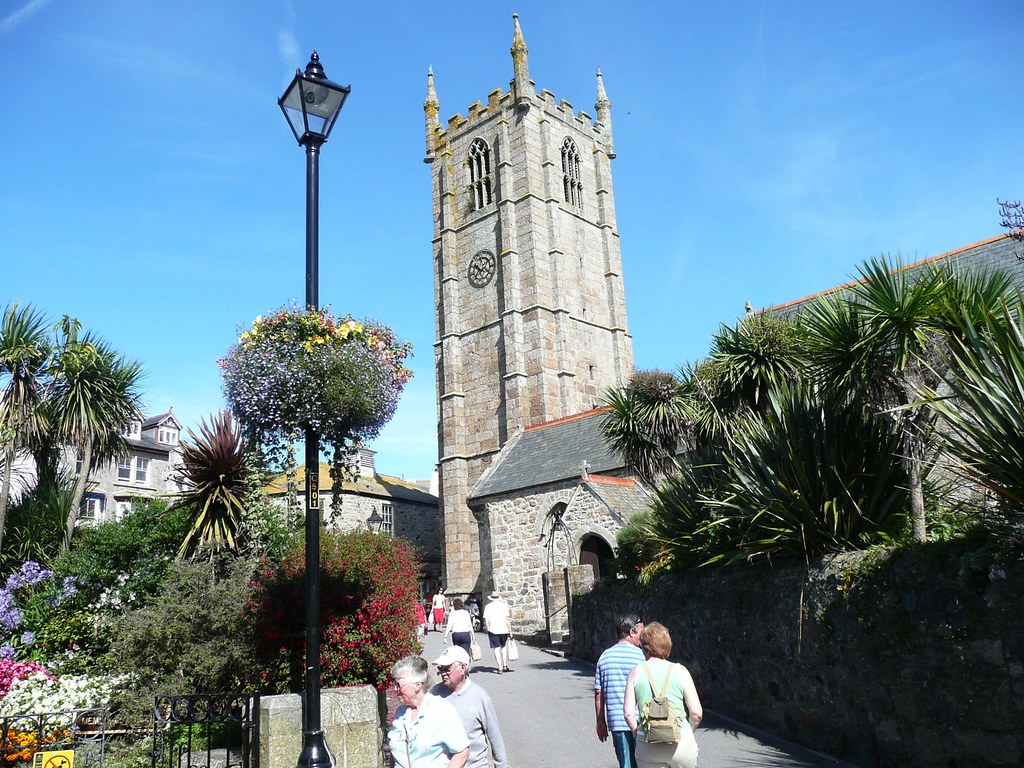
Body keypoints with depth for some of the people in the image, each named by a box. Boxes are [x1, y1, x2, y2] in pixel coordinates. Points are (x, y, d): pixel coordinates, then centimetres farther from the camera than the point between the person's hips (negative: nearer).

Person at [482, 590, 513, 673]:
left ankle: (500, 668, -3)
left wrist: (488, 629, 6)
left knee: (497, 648, 3)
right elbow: (507, 619, -1)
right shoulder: (504, 605, 2)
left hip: (493, 630, -1)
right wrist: (510, 631, 2)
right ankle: (505, 666, 15)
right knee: (503, 646, 20)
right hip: (504, 629, 1)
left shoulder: (488, 606, 2)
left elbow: (486, 620, -4)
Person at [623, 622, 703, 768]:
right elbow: (697, 713, -5)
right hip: (681, 742, 0)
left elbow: (628, 713, -4)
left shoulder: (636, 672, 0)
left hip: (648, 746, 0)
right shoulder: (680, 671, -1)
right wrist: (689, 731, 13)